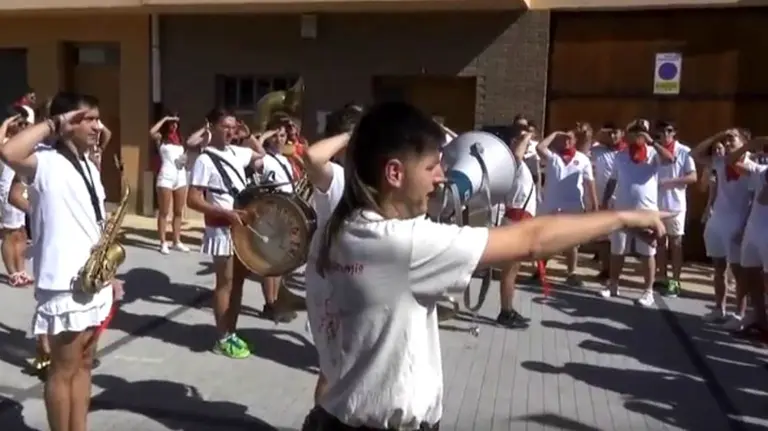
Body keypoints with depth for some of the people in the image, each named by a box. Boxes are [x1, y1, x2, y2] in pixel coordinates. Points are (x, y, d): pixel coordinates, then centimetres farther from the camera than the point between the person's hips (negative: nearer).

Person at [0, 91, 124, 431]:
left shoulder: (89, 167, 13)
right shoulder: (46, 163, -12)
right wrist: (53, 124, -21)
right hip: (64, 284, -8)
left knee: (83, 364, 17)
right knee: (64, 370, 5)